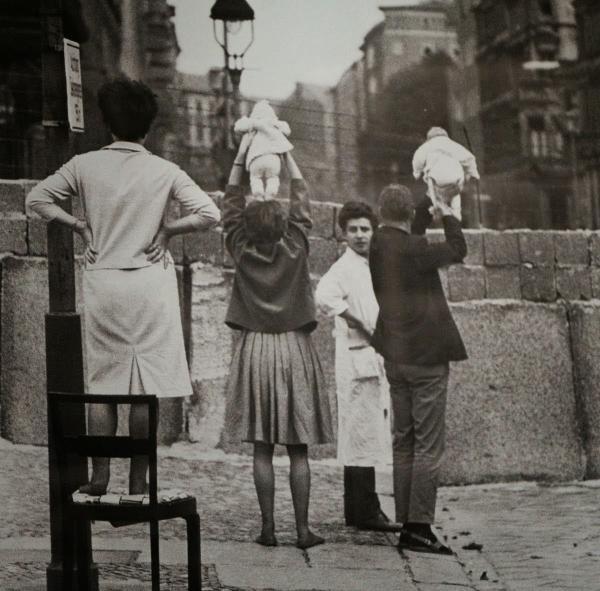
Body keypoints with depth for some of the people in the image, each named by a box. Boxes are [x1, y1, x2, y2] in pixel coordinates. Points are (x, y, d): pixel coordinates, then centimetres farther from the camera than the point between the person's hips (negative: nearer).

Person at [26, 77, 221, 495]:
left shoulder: (85, 165, -1)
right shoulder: (164, 171, -5)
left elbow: (37, 199, 2)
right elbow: (209, 214, -11)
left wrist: (79, 225, 6)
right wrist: (167, 229, 0)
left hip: (102, 282, 2)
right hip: (150, 284, -2)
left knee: (102, 382, 10)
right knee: (146, 385, 3)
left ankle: (100, 476, 12)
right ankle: (138, 481, 7)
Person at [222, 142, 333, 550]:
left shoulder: (242, 252, -3)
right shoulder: (295, 249, -6)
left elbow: (231, 204, 9)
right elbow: (302, 200, 7)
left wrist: (242, 155, 11)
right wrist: (286, 154, 14)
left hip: (255, 350, 1)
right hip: (294, 349, -1)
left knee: (262, 450, 3)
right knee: (298, 450, 2)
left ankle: (268, 528, 3)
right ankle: (303, 529, 2)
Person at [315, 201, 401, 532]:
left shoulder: (371, 267, 18)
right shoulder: (344, 267, -11)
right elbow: (325, 296, -31)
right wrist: (363, 328, -23)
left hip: (375, 359, 9)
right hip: (357, 358, -9)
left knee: (363, 437, 12)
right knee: (363, 435, -8)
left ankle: (358, 511, 18)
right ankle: (366, 512, -5)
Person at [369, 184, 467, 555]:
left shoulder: (379, 244, 4)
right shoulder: (413, 248, -17)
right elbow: (457, 250, -5)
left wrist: (431, 206, 27)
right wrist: (448, 214, 10)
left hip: (395, 357, 8)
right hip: (427, 356, -8)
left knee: (404, 442, 11)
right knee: (429, 445, -4)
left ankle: (406, 524, 14)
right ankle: (419, 527, -5)